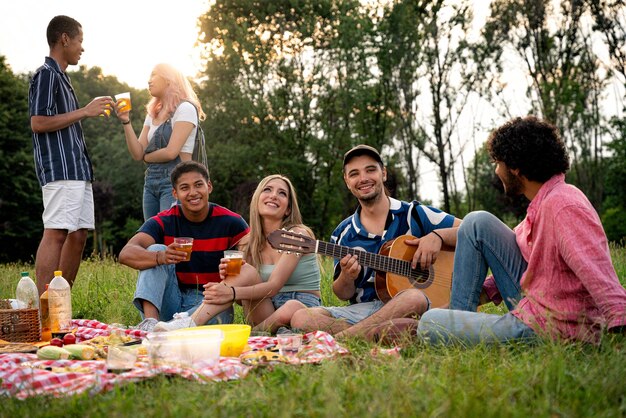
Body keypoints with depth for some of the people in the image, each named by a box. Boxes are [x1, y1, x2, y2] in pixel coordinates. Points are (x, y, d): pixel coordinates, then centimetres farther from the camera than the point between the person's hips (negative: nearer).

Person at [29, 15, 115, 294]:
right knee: (55, 234, -13)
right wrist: (84, 111, -13)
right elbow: (38, 123, -16)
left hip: (77, 170, 10)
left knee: (78, 235, 8)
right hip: (59, 170, -10)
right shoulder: (46, 74, -6)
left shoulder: (60, 77, 23)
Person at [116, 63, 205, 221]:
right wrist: (126, 121, -2)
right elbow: (137, 154, 9)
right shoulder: (153, 114, 18)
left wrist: (147, 157, 5)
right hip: (151, 180, 8)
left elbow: (171, 152, -14)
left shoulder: (185, 108, -5)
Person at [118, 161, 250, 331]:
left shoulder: (231, 222, -3)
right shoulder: (164, 222, -4)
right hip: (171, 302, 2)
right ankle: (150, 321, -36)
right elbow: (126, 253, -20)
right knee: (156, 250, -20)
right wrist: (161, 257, -42)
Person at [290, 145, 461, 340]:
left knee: (414, 297, -38)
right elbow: (343, 294, 14)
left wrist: (437, 235, -14)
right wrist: (347, 277, -9)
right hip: (362, 308, 2)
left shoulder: (414, 214, 6)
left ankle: (336, 340, -27)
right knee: (301, 318, -22)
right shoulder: (343, 234, 11)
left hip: (405, 309, -2)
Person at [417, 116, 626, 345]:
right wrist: (484, 291, 11)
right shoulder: (544, 202, 7)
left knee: (429, 324, -10)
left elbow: (601, 279, -34)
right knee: (478, 223, 8)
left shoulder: (564, 207, -25)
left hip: (547, 331, -10)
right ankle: (459, 313, 11)